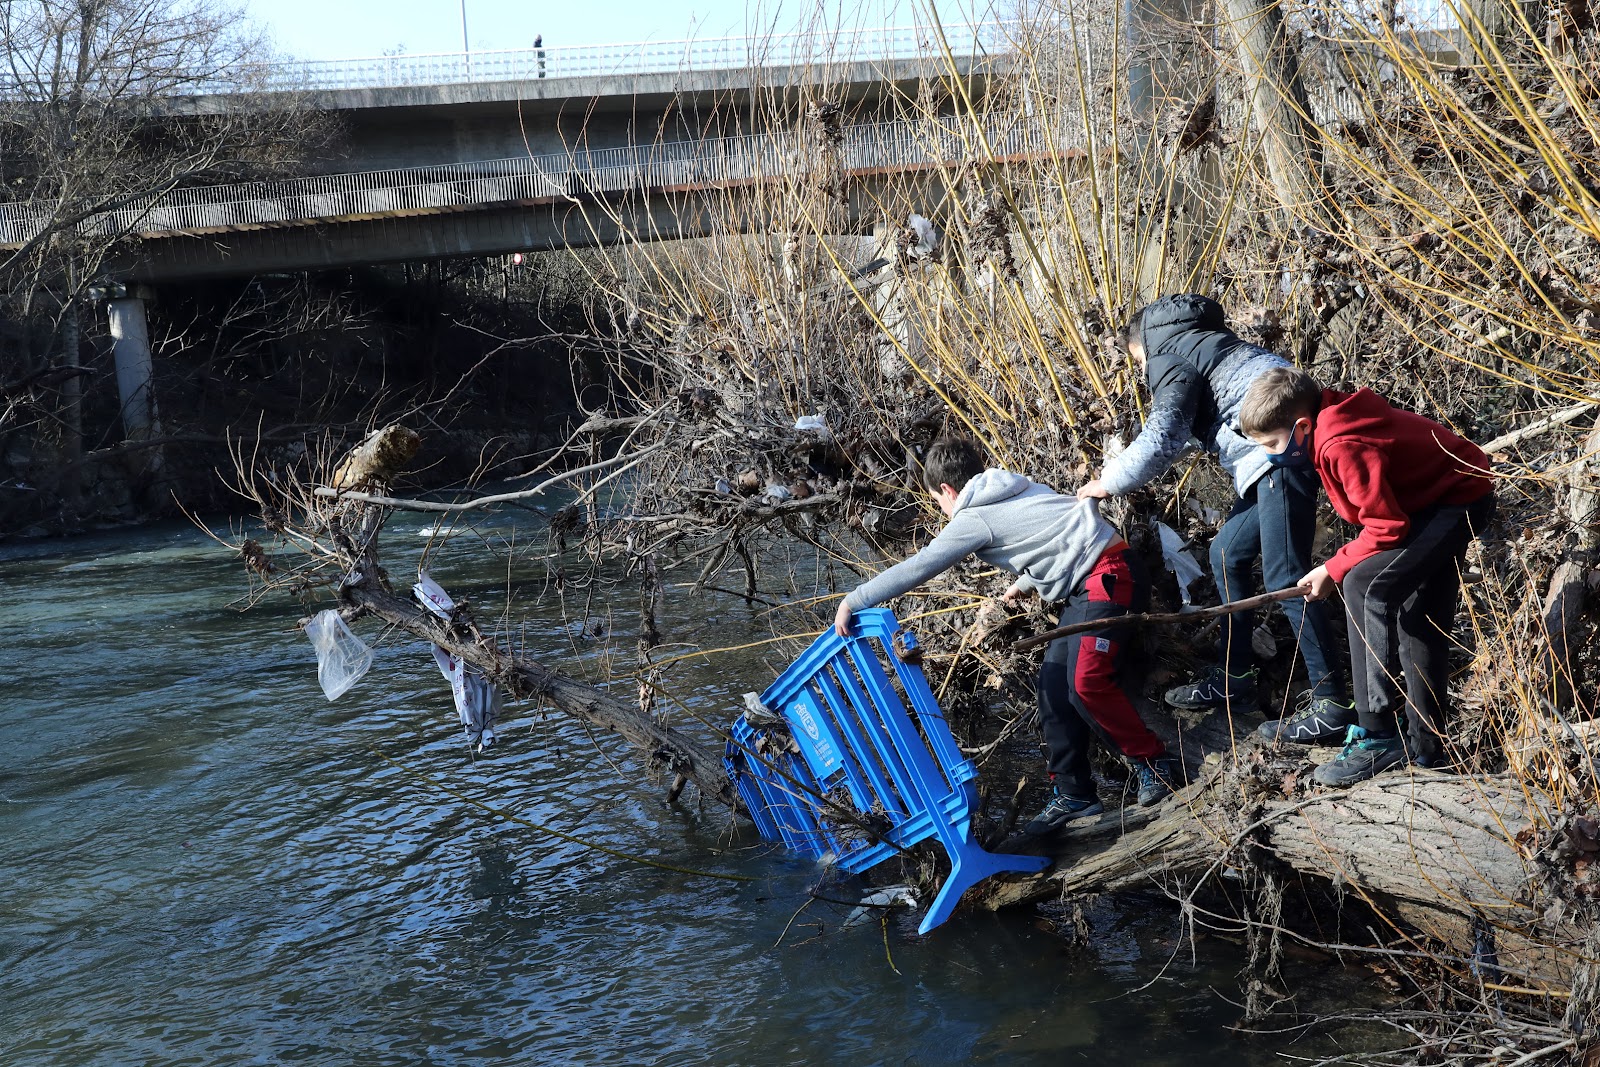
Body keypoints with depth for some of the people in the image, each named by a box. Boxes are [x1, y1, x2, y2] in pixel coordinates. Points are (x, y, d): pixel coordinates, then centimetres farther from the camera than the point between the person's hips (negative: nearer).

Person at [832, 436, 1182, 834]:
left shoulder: (974, 519, -8)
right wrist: (1028, 582, 38)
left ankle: (1156, 765, -6)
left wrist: (853, 601, -7)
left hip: (1109, 575, -10)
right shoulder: (1012, 489, 17)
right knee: (1054, 682, 6)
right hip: (1090, 583, 10)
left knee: (1086, 683, -21)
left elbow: (915, 569, -10)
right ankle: (1072, 793, 11)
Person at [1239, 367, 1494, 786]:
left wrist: (1335, 569, -14)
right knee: (1420, 621, 15)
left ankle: (1378, 738, -17)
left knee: (1365, 587, -21)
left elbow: (1388, 526, -25)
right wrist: (1343, 565, 8)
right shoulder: (1336, 425, 1)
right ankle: (1427, 746, 27)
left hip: (1459, 500, -11)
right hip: (1457, 490, 11)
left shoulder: (1343, 447, -29)